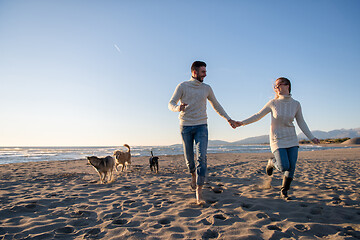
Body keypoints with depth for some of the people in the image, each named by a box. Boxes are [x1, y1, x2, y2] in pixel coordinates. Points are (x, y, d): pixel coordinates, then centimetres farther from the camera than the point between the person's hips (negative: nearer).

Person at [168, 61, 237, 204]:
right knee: (189, 157, 8)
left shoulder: (206, 88, 8)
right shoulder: (182, 86, -1)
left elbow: (216, 106, 18)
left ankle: (199, 192, -12)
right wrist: (177, 108, -31)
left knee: (202, 156, -14)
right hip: (186, 126, -1)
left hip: (201, 126, 1)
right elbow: (171, 104, -7)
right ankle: (193, 174, 43)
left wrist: (228, 119, 13)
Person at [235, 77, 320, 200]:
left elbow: (301, 123, 8)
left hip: (291, 138, 3)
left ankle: (284, 191, 18)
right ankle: (272, 162, 21)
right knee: (284, 167, -14)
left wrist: (312, 138, 6)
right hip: (277, 139, -3)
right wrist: (243, 122, -7)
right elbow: (258, 115, 0)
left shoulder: (296, 104, 0)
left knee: (292, 167, 0)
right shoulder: (273, 103, -6)